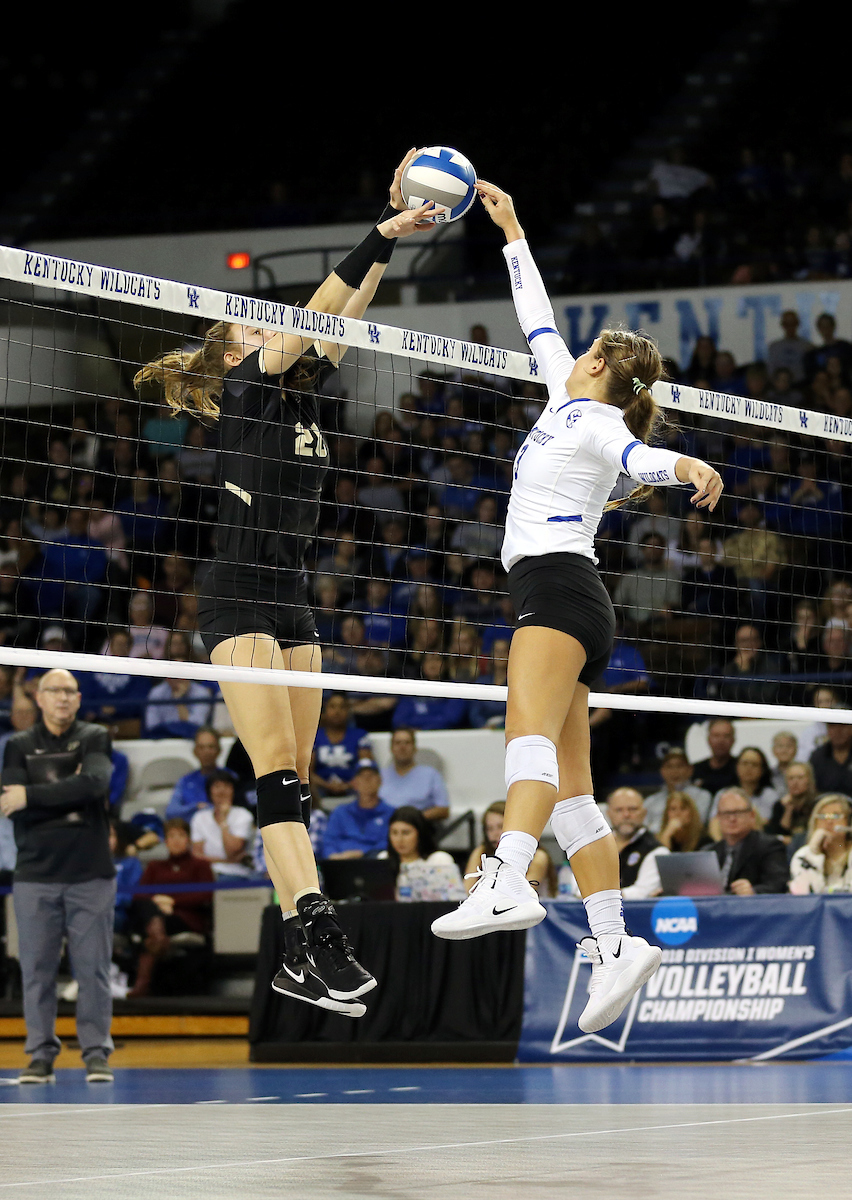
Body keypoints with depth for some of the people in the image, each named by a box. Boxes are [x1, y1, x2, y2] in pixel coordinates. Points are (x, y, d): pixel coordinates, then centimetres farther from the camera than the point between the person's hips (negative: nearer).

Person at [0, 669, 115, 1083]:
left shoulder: (95, 739, 5)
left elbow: (95, 783, -15)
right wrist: (71, 796, -11)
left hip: (90, 874, -1)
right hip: (36, 875, 1)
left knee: (93, 968, -1)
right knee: (37, 969, 1)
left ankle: (96, 1053, 5)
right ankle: (41, 1054, 8)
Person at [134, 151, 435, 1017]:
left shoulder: (298, 390, 16)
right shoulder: (244, 386, -4)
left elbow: (341, 316, 14)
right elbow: (316, 314, -14)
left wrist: (394, 220, 8)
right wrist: (383, 234, -15)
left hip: (289, 604, 8)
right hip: (238, 600, -8)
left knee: (293, 781, 3)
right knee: (278, 773, -17)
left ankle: (299, 957, 2)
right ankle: (318, 931, -26)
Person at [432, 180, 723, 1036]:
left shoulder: (593, 417, -1)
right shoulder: (568, 401, 24)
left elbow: (635, 454, -23)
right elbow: (538, 318, 37)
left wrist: (682, 465, -45)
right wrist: (511, 231, 42)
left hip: (557, 582, -9)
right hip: (564, 597, 9)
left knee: (530, 732, -30)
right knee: (570, 784, 0)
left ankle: (507, 884, -51)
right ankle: (614, 942, -7)